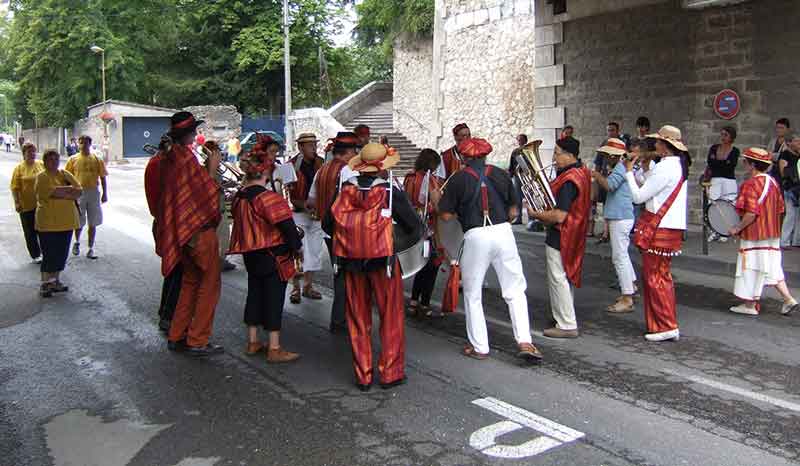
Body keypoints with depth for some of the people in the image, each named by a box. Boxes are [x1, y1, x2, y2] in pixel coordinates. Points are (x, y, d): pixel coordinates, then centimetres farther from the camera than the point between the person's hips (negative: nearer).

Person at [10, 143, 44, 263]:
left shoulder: (42, 164, 6)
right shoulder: (19, 168, -2)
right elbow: (15, 187, -5)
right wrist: (16, 202, -12)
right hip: (26, 206, -2)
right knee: (30, 231, 6)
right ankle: (35, 255, 16)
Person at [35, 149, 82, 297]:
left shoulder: (65, 174, 12)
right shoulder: (42, 177, -5)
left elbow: (79, 192, 1)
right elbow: (54, 192, -21)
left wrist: (61, 192, -13)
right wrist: (70, 189, -9)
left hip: (66, 221, 6)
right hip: (48, 222, -5)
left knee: (62, 253, 11)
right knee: (49, 254, -3)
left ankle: (56, 281, 23)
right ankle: (45, 284, 7)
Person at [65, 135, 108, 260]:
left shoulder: (97, 160, 4)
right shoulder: (73, 159, 3)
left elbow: (102, 177, 7)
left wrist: (105, 193, 2)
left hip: (93, 192, 1)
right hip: (78, 192, -1)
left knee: (93, 223, 4)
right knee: (79, 222, 3)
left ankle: (91, 249, 13)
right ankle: (77, 242, 31)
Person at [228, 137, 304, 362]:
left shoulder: (239, 196, 4)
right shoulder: (269, 198, -20)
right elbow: (286, 225, -20)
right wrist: (296, 246, -6)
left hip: (250, 255, 8)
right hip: (273, 255, -8)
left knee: (254, 294, 17)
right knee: (273, 299, 0)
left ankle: (252, 342, 26)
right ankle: (274, 349, 5)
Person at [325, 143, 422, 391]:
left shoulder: (345, 189, -2)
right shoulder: (391, 191, -9)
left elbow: (328, 226, 4)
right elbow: (414, 228, -5)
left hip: (350, 262, 3)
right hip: (382, 260, -3)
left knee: (358, 319, 14)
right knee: (391, 318, 12)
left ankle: (363, 376, 21)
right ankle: (390, 373, 18)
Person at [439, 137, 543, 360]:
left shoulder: (458, 179, 0)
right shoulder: (501, 175, 8)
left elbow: (446, 216, -1)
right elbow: (513, 212, 12)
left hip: (475, 236, -2)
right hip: (503, 233, 2)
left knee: (473, 294, 12)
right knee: (515, 291, 10)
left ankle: (479, 347, 16)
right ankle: (524, 341, 2)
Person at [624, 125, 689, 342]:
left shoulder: (665, 167, -18)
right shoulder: (678, 164, 12)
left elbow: (639, 196, -15)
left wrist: (629, 171, -5)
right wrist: (647, 168, 15)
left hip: (660, 228, -10)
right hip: (673, 226, 10)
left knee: (655, 277, -2)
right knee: (662, 276, 17)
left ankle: (666, 326, 3)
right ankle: (668, 324, 25)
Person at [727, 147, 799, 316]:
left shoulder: (750, 185, -20)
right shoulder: (773, 182, 7)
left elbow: (751, 214, -26)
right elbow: (780, 210, 13)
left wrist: (737, 228, -15)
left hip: (754, 235, -8)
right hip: (772, 234, 8)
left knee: (751, 268, 3)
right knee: (772, 268, 16)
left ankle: (750, 305, 13)